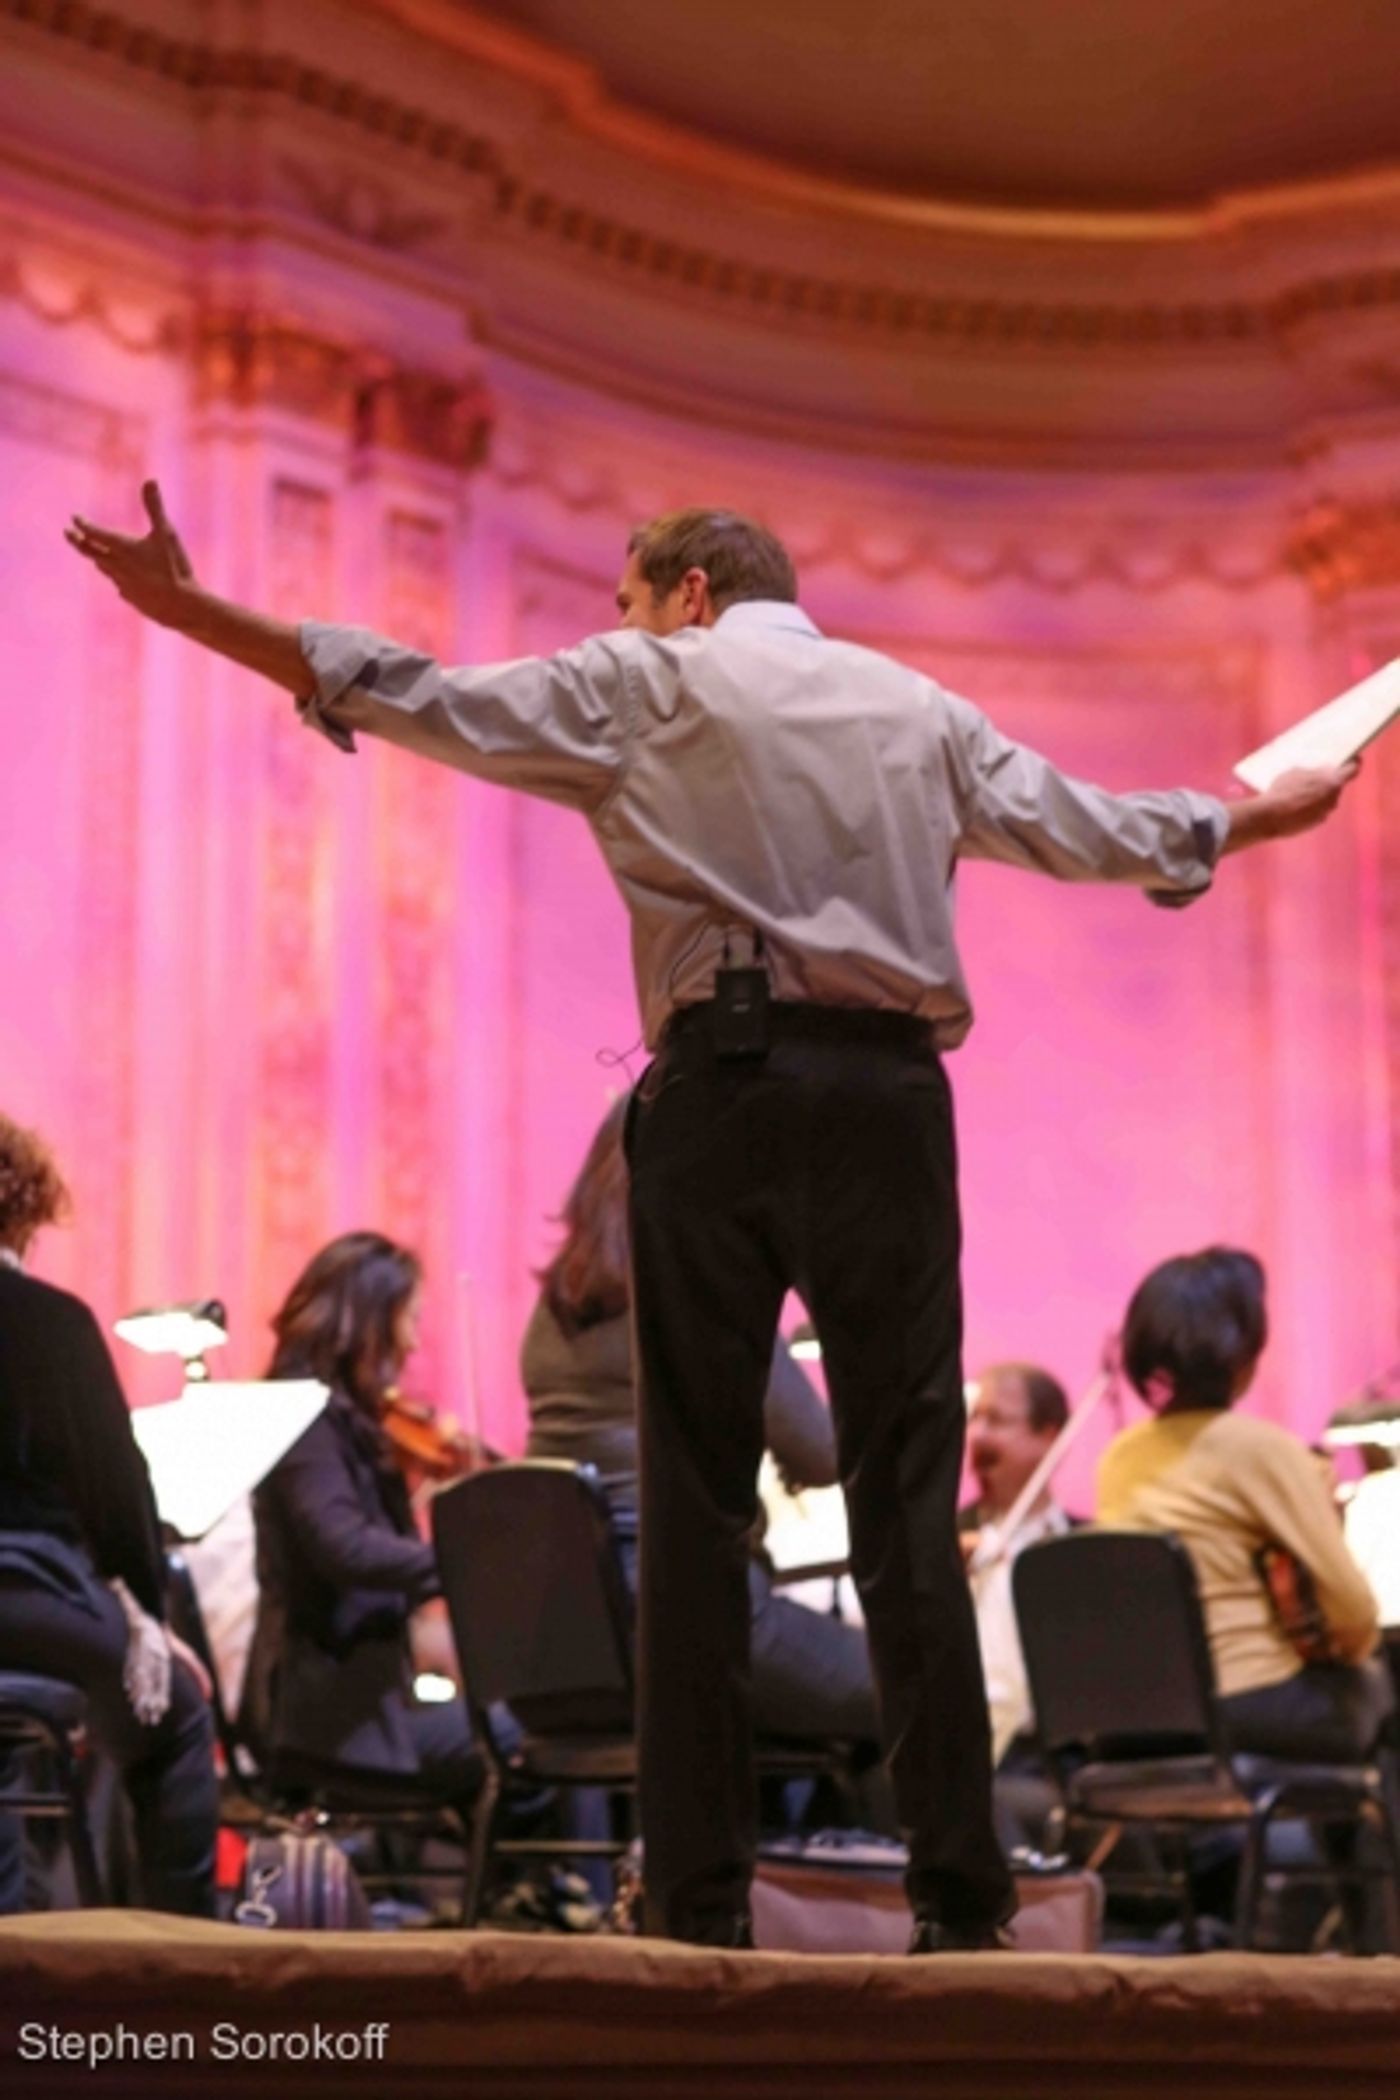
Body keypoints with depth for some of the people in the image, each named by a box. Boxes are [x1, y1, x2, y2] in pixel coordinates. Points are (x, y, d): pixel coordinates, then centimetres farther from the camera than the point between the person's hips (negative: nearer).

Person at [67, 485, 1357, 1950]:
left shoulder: (645, 683, 11)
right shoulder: (924, 713, 21)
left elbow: (416, 699, 5)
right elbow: (1108, 838, 27)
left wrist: (188, 610, 9)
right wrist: (1256, 817, 46)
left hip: (720, 1084, -2)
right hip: (890, 1091, 3)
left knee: (696, 1498, 0)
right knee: (907, 1494, 1)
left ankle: (700, 1900, -3)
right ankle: (957, 1895, -5)